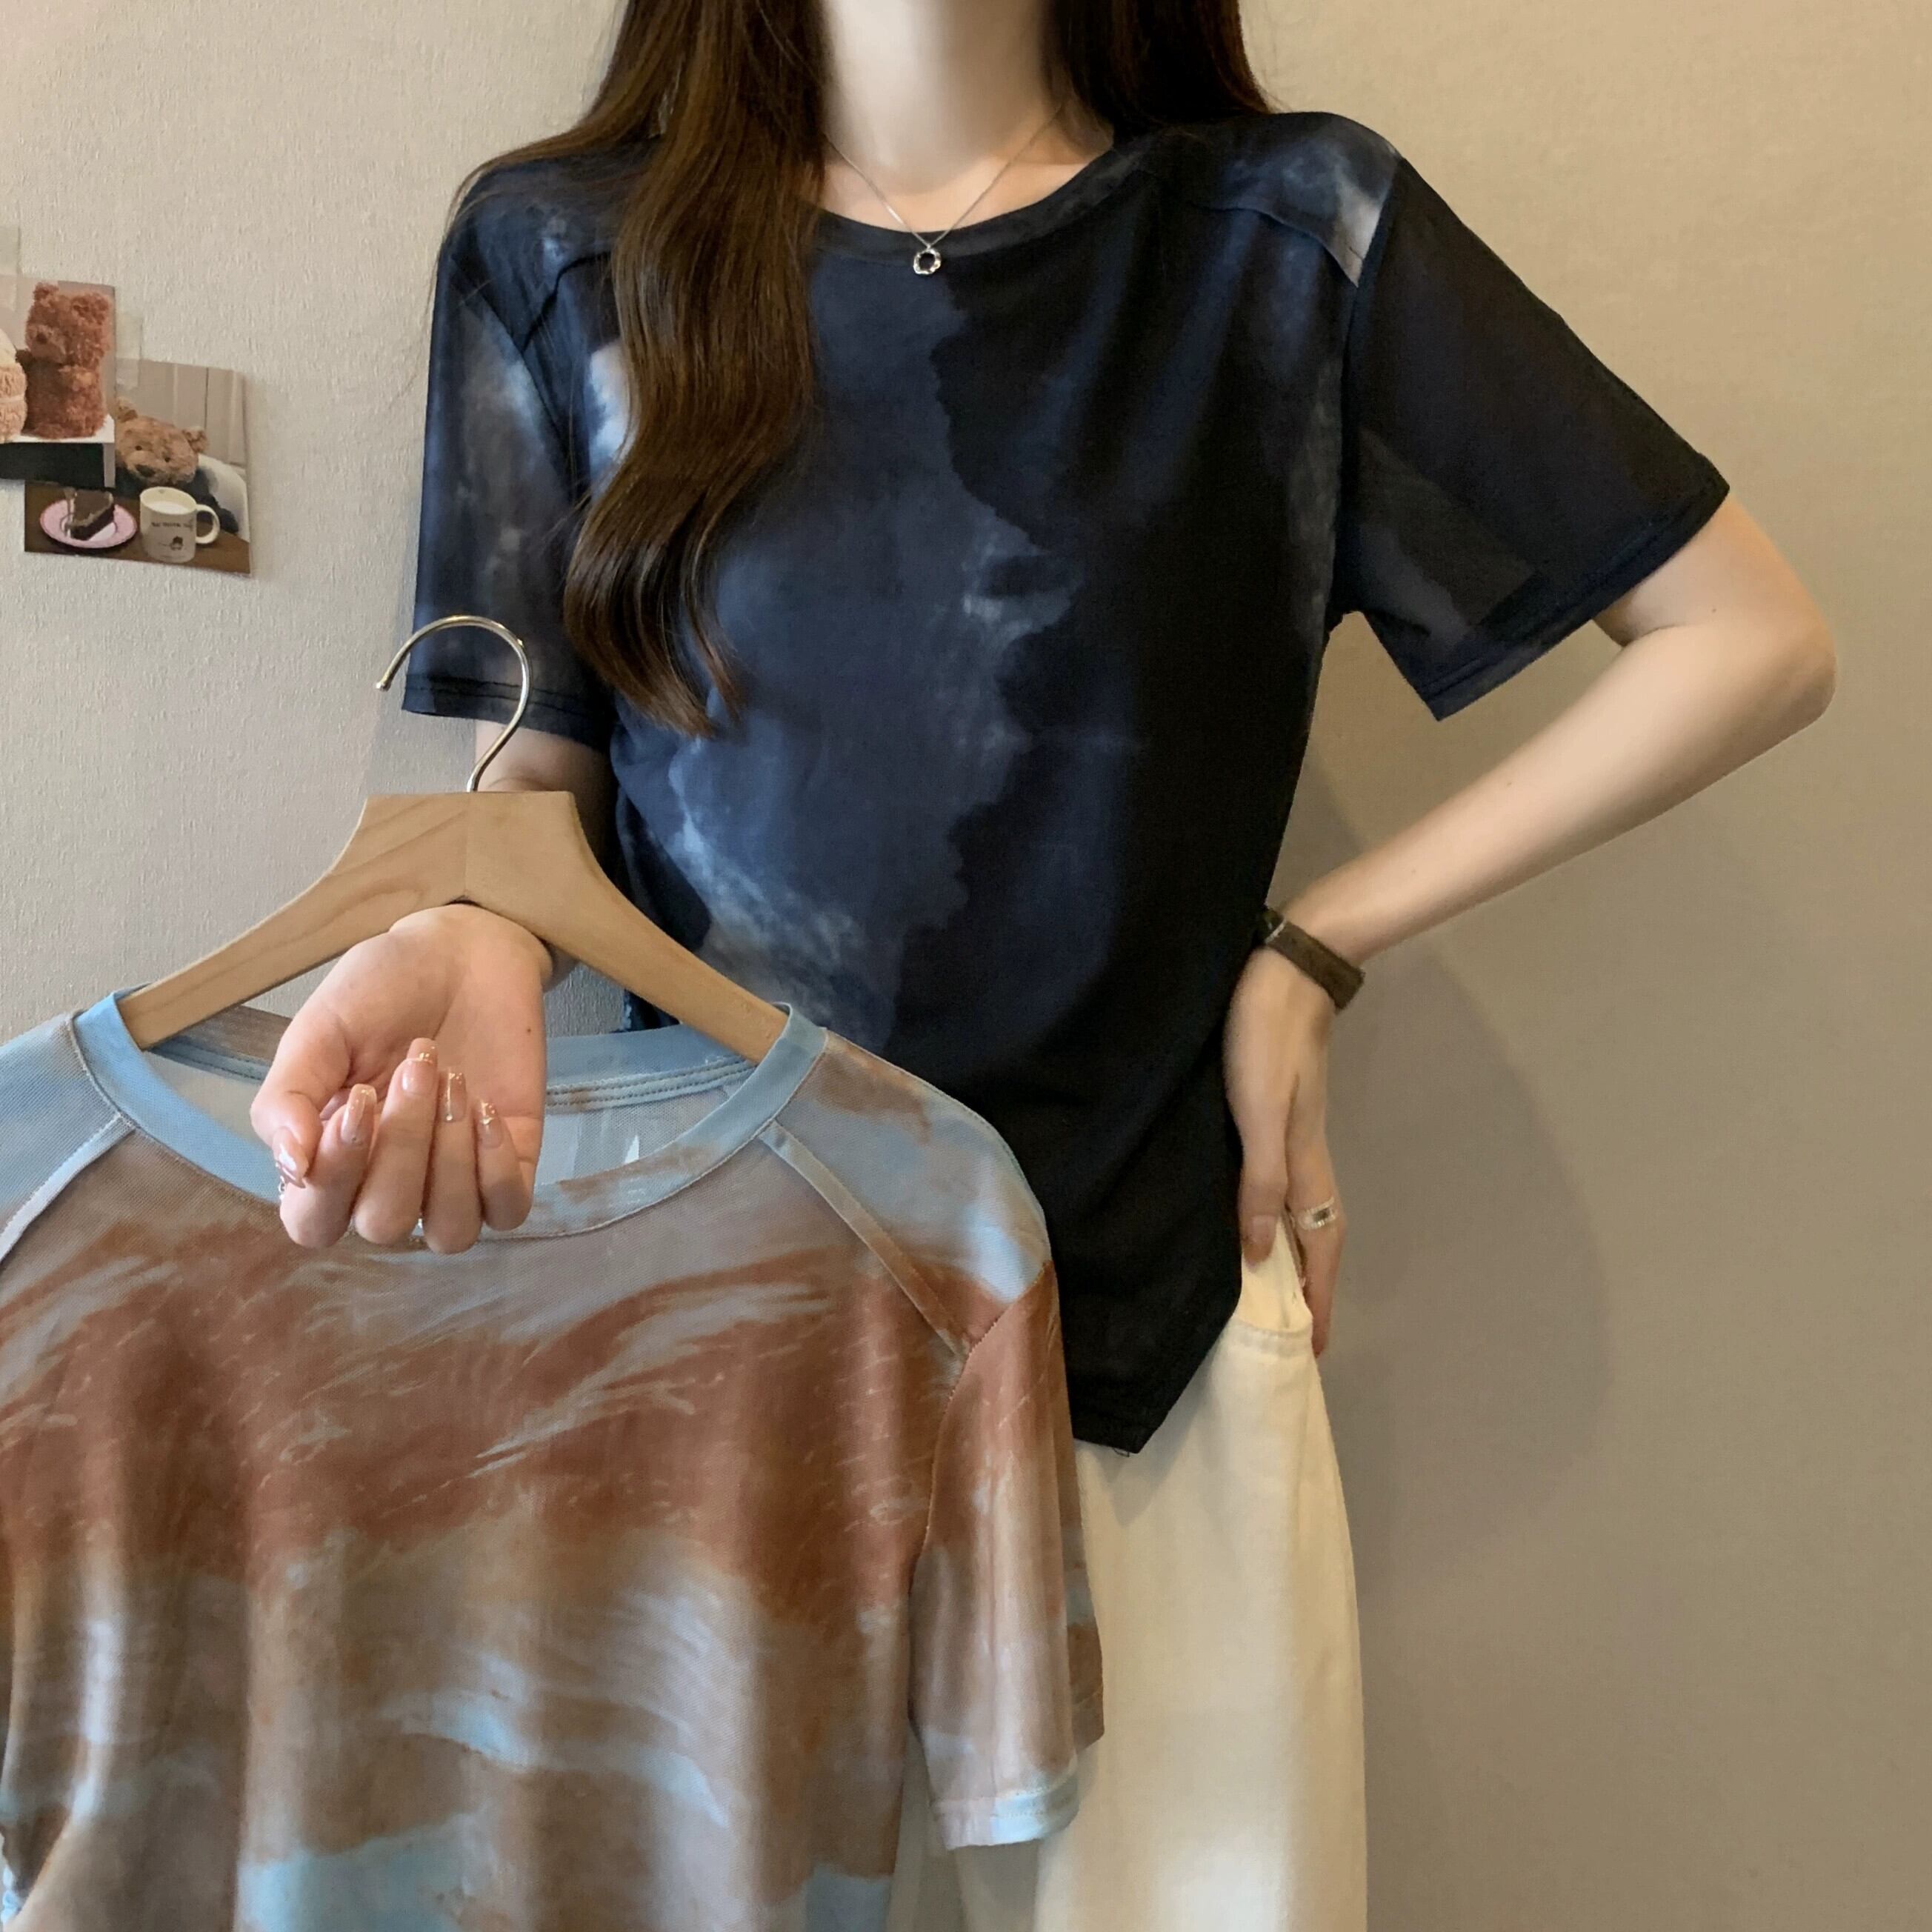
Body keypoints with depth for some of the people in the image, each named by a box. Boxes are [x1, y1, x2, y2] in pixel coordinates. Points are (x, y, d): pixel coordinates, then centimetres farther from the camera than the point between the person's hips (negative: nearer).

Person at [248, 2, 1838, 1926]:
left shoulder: (1299, 239, -3)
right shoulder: (562, 252, 2)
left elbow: (1754, 640, 0)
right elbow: (538, 775, 3)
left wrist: (1317, 946, -4)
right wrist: (469, 947, -22)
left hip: (1140, 1326, 0)